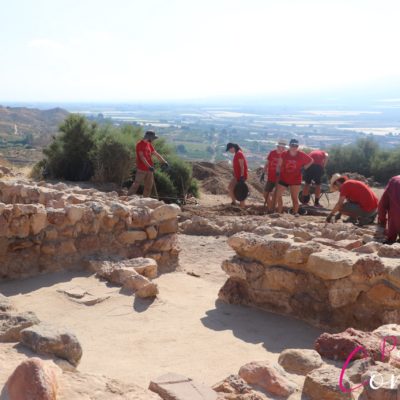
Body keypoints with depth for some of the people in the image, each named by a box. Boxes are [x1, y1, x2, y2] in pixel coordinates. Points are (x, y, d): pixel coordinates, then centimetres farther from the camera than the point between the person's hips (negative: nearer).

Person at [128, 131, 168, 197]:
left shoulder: (149, 144, 13)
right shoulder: (139, 144, -11)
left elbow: (156, 154, 19)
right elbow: (142, 157, -20)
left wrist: (164, 162, 15)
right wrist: (149, 166, -28)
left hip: (149, 169, 8)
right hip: (141, 169, -8)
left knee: (149, 186, 8)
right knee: (136, 184, -7)